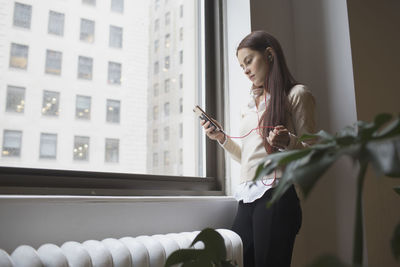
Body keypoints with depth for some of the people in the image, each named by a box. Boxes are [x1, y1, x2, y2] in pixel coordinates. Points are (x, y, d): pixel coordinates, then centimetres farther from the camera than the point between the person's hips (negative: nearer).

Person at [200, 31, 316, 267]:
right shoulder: (250, 105, 23)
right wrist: (222, 138, 14)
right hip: (246, 198, 6)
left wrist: (287, 142, -20)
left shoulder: (296, 93, 3)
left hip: (275, 195, -6)